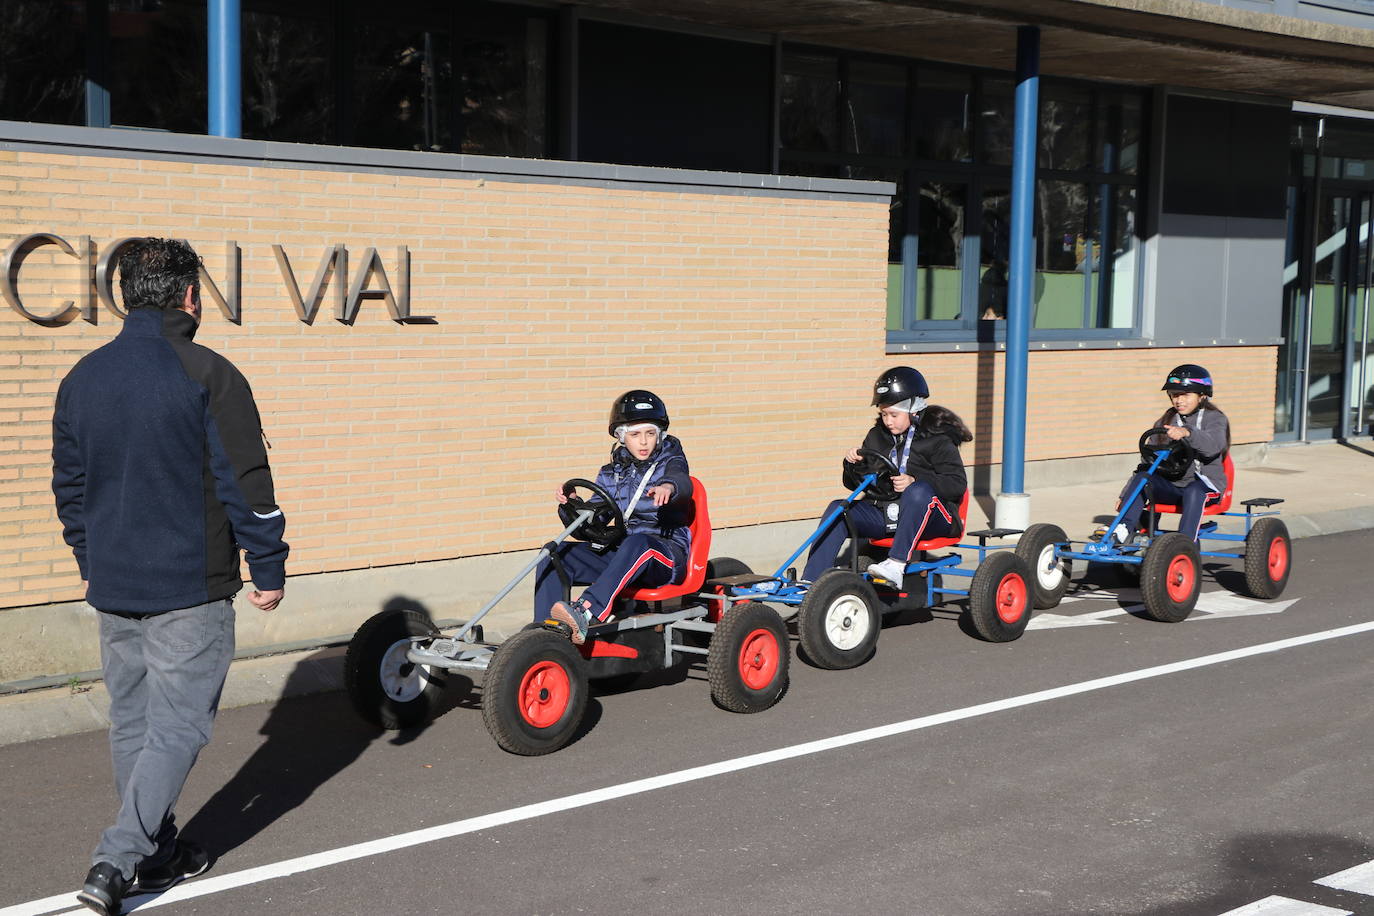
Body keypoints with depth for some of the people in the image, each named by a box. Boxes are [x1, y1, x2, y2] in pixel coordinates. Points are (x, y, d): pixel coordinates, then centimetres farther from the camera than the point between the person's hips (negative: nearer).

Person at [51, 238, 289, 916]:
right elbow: (246, 483, -12)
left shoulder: (82, 379, 7)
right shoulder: (208, 375, -12)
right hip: (190, 587, -6)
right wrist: (269, 569, -2)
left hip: (111, 586, 6)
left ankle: (158, 854, 26)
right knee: (178, 725, 0)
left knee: (132, 721, 15)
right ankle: (115, 861, -7)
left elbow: (70, 485, 15)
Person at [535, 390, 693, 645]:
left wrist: (668, 486, -48)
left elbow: (682, 482, -23)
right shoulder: (612, 473, 16)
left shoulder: (669, 462, 3)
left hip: (667, 556, -5)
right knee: (555, 552, -13)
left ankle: (587, 612, -55)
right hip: (618, 554, 5)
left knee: (637, 542, -40)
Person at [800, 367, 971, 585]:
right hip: (884, 513, 5)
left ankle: (897, 564, -45)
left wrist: (914, 481, -24)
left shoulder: (936, 438, -2)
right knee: (837, 509, -16)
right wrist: (852, 464, -5)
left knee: (919, 491, -38)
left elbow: (958, 483, -11)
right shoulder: (878, 436, 14)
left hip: (930, 517, -5)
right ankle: (810, 581, -24)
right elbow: (854, 484, 18)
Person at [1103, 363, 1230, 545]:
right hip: (1172, 484, 4)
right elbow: (1149, 461, 18)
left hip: (1205, 482, -4)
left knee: (1193, 491, -38)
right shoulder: (1164, 423, 16)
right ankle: (1124, 531, -31)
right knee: (1142, 477, -24)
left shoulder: (1215, 419, 2)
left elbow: (1213, 445, -22)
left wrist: (1187, 433, -42)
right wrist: (1126, 495, 11)